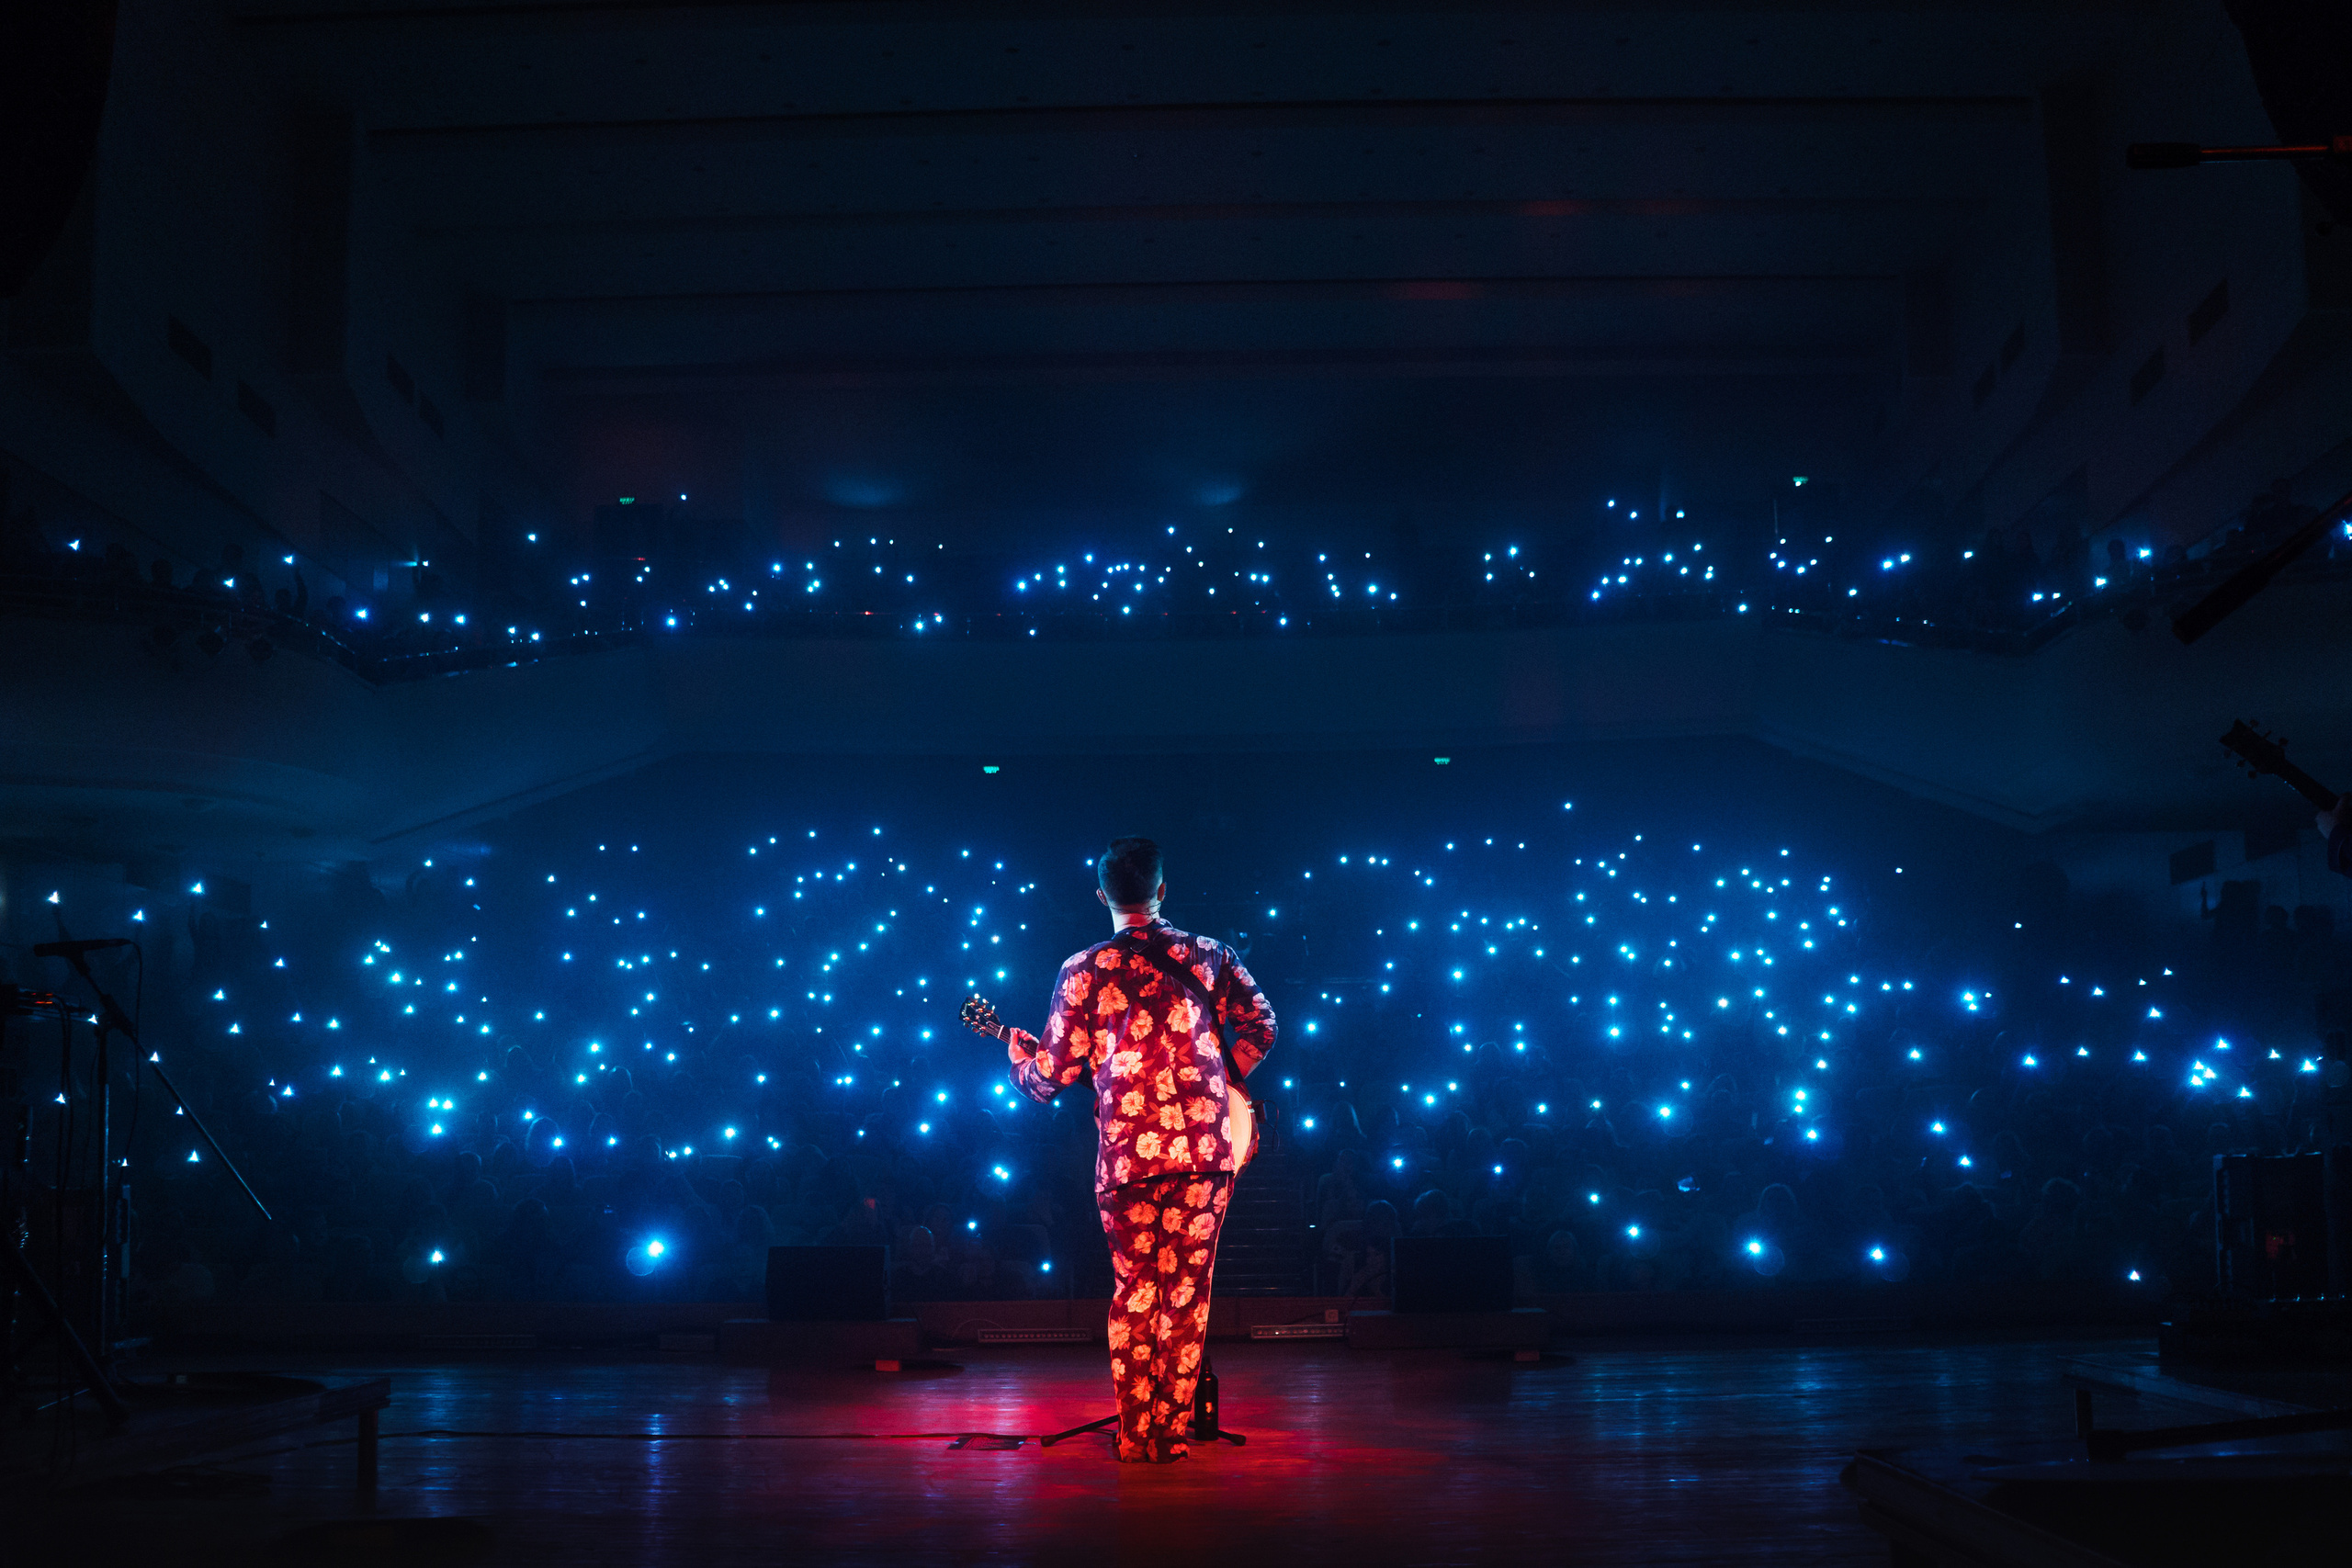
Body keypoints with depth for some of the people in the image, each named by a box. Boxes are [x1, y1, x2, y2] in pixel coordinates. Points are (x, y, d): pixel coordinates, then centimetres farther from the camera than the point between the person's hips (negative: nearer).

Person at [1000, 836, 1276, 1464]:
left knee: (1135, 1291, 11)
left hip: (1128, 1152, -1)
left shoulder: (1083, 971, 2)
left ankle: (1135, 1436, 13)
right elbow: (1259, 1026, 2)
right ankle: (1175, 1431, 13)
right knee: (1188, 1292, 10)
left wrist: (1017, 1049, 24)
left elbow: (1053, 1075, 4)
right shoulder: (1210, 955, 8)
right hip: (1209, 1147, 1)